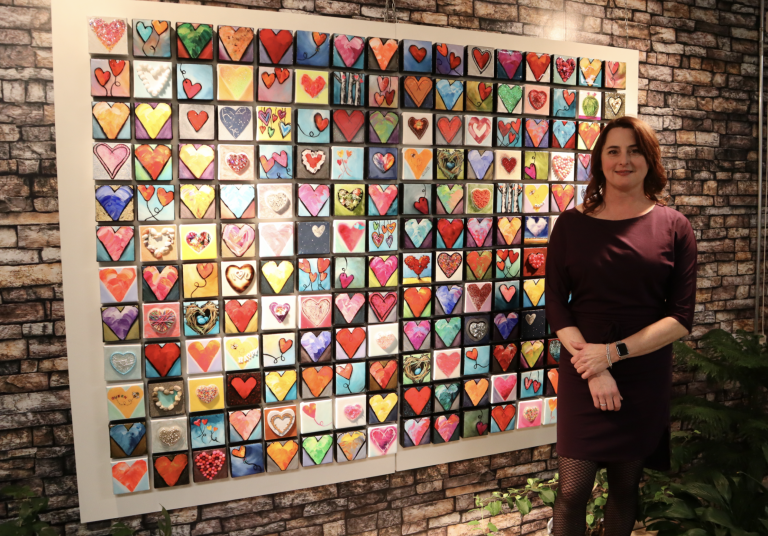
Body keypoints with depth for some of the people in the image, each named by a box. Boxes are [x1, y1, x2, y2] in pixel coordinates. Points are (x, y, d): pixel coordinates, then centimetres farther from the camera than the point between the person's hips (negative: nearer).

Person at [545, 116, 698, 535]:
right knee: (572, 491, 1)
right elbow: (555, 304, -5)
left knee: (626, 487, 15)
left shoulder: (673, 227, 0)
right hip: (582, 372, -1)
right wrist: (594, 370, -15)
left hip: (646, 373, 1)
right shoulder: (572, 223, 0)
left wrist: (614, 352, -16)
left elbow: (681, 318, -5)